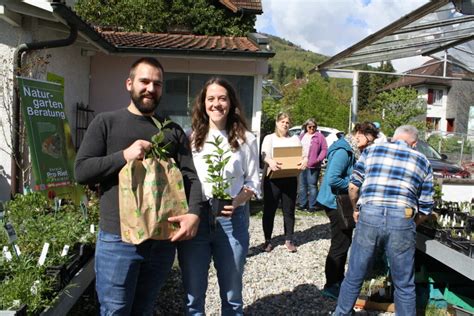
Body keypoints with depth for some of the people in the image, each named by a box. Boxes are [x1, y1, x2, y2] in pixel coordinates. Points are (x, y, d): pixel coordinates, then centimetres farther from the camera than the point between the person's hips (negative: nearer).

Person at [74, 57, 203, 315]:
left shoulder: (173, 131, 10)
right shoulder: (106, 122, 2)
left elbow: (190, 176, 2)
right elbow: (81, 171, -3)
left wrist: (194, 213, -15)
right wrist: (123, 156, -16)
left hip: (163, 240, 3)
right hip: (118, 239, -2)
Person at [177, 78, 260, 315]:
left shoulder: (246, 139, 3)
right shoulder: (191, 137, 5)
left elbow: (253, 182, 4)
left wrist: (237, 201, -15)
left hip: (232, 220, 0)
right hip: (195, 218, 1)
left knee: (232, 296, 15)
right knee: (193, 296, 12)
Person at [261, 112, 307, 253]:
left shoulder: (295, 139, 16)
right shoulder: (269, 138, 6)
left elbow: (301, 153, 6)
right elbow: (264, 154, -10)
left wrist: (305, 160, -19)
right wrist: (270, 161, -33)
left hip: (290, 179, 3)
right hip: (272, 178, -2)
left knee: (289, 210, 7)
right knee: (269, 210, 2)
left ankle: (289, 240, 16)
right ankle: (268, 240, 12)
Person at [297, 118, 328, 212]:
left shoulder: (319, 136, -1)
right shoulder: (302, 136, 16)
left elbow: (324, 149, -6)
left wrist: (319, 159, -17)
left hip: (313, 166, -6)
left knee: (312, 186, -3)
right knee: (302, 185, 11)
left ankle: (312, 206, 3)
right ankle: (302, 204, 20)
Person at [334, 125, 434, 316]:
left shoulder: (371, 150, 16)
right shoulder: (423, 162, 17)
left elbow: (353, 186, 12)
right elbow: (425, 209, 14)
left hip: (369, 216, 1)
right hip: (402, 219, 0)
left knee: (354, 277, 16)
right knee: (404, 285, 16)